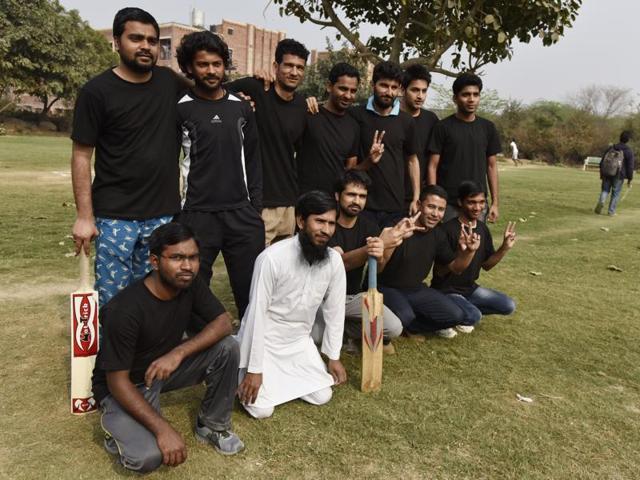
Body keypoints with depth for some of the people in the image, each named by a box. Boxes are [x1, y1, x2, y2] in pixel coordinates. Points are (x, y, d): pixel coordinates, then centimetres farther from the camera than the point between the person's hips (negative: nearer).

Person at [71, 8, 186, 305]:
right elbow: (81, 156, -5)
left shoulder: (169, 82, 6)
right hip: (115, 217, -3)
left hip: (162, 214, 4)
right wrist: (84, 216, -10)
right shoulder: (97, 91, -6)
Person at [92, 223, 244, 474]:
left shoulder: (190, 284, -14)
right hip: (126, 384, -5)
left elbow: (223, 323, -15)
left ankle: (212, 425, 3)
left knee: (227, 348, -18)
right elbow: (117, 380, -27)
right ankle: (116, 426, 4)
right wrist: (163, 429, -32)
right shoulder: (125, 310, -31)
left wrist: (179, 352, -30)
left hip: (167, 366, 6)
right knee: (149, 456, -30)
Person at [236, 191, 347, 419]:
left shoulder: (334, 261, -12)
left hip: (300, 341, 5)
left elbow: (334, 310, 0)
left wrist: (334, 356, 4)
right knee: (261, 409, -11)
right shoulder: (272, 258, -28)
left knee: (322, 397, 1)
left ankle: (283, 374, 25)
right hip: (263, 341, -5)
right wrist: (254, 370, -19)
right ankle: (242, 373, 19)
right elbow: (257, 314, -23)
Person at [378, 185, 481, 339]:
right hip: (388, 288, -6)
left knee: (456, 315, -10)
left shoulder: (437, 235, 1)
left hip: (416, 290, 6)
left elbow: (455, 267, 10)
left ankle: (411, 327, 8)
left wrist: (468, 251, -12)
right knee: (405, 317, -35)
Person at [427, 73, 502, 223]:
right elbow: (433, 167, -3)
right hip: (448, 203, -3)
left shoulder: (488, 128, 8)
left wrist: (495, 202, 6)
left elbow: (491, 166, 11)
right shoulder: (443, 127, -2)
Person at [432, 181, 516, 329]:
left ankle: (466, 308, 10)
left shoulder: (482, 228, 2)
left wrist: (505, 247, -5)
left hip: (469, 288, 7)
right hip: (446, 290, -7)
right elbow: (440, 272, -20)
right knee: (474, 316, -30)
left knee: (508, 306, -1)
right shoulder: (448, 230, -20)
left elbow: (486, 265, 11)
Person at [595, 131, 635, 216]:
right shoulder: (629, 151, -4)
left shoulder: (611, 148, 6)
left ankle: (601, 201, -20)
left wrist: (601, 175, 16)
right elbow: (630, 166, -4)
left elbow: (602, 162, 8)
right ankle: (611, 211, 8)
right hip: (619, 176, -2)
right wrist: (629, 180, 3)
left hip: (607, 174, 2)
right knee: (615, 193, 6)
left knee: (605, 190, 10)